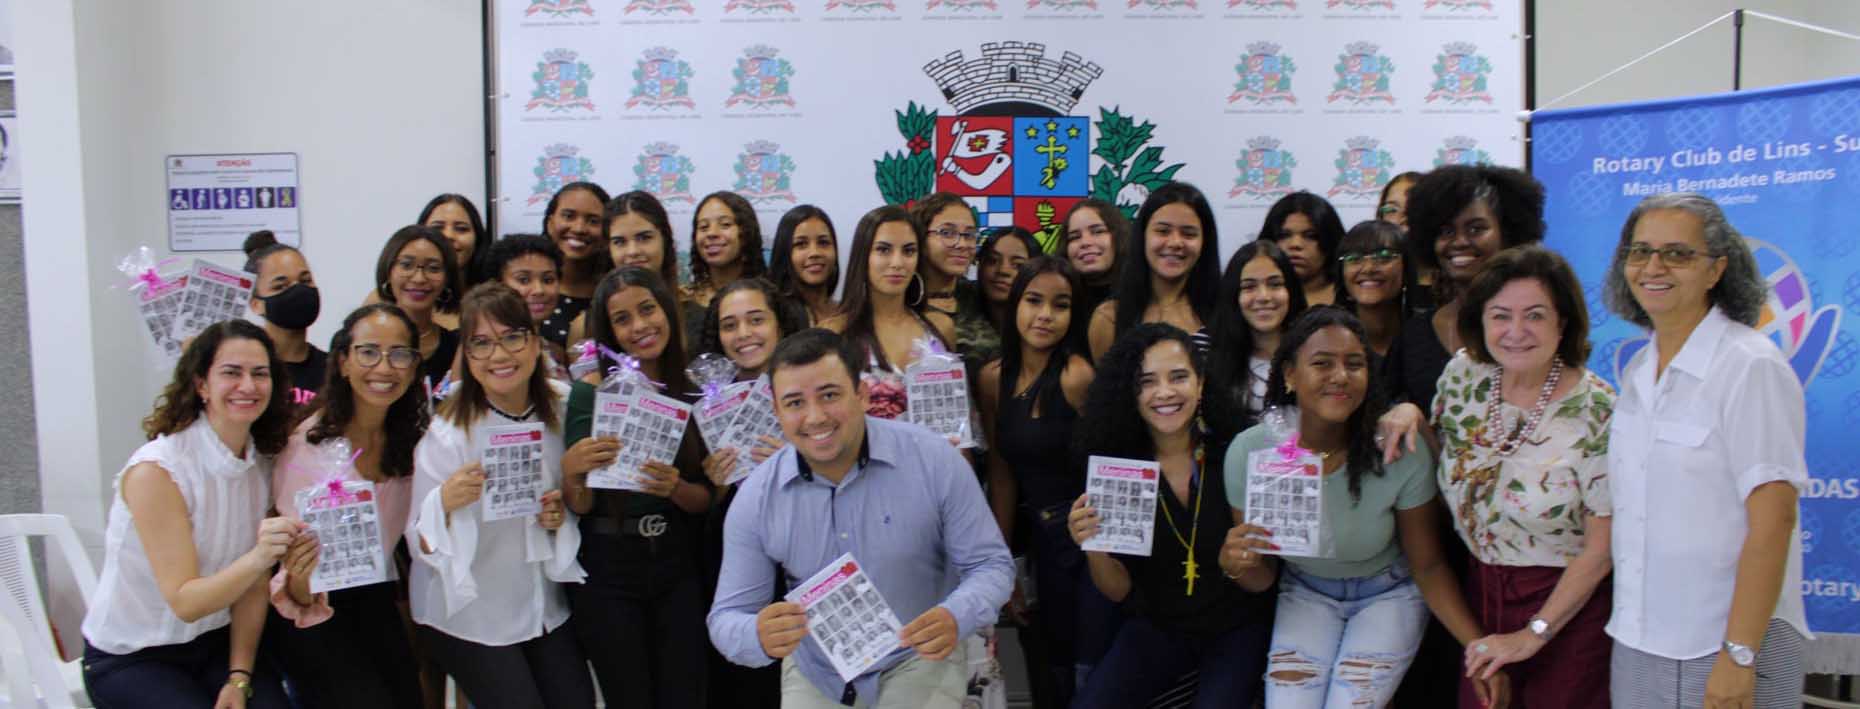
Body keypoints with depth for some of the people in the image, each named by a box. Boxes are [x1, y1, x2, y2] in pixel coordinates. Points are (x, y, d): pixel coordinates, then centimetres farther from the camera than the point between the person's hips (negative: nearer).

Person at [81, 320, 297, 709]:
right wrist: (257, 558, -39)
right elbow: (184, 601, -22)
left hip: (215, 643, 4)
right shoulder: (155, 470, -19)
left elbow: (252, 586, 0)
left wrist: (239, 677, -10)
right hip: (129, 660, -4)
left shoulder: (261, 464, -2)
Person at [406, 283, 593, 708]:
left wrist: (561, 515, -10)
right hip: (465, 615, -4)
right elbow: (420, 544, -15)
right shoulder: (446, 433, -18)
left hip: (544, 606, 5)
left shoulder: (560, 411, -4)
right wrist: (446, 502, -34)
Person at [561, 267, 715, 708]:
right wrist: (570, 472, -25)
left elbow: (706, 499, 5)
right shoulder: (590, 393, -6)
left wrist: (676, 488, -16)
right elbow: (581, 507, -5)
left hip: (678, 568, 3)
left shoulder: (694, 393, 3)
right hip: (607, 571, -2)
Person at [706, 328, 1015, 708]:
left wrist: (956, 618, -33)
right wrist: (759, 638, -34)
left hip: (918, 659, -2)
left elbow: (991, 564, -10)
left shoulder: (935, 460, -18)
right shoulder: (755, 499, -13)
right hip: (814, 673, 2)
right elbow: (727, 617, -9)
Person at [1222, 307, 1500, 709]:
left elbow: (1428, 566, -10)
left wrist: (1478, 645, -23)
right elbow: (1262, 577, -7)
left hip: (1389, 593, -1)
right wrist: (1235, 564, -30)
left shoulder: (1400, 453, -25)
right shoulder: (1249, 451, -20)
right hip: (1305, 593, 1)